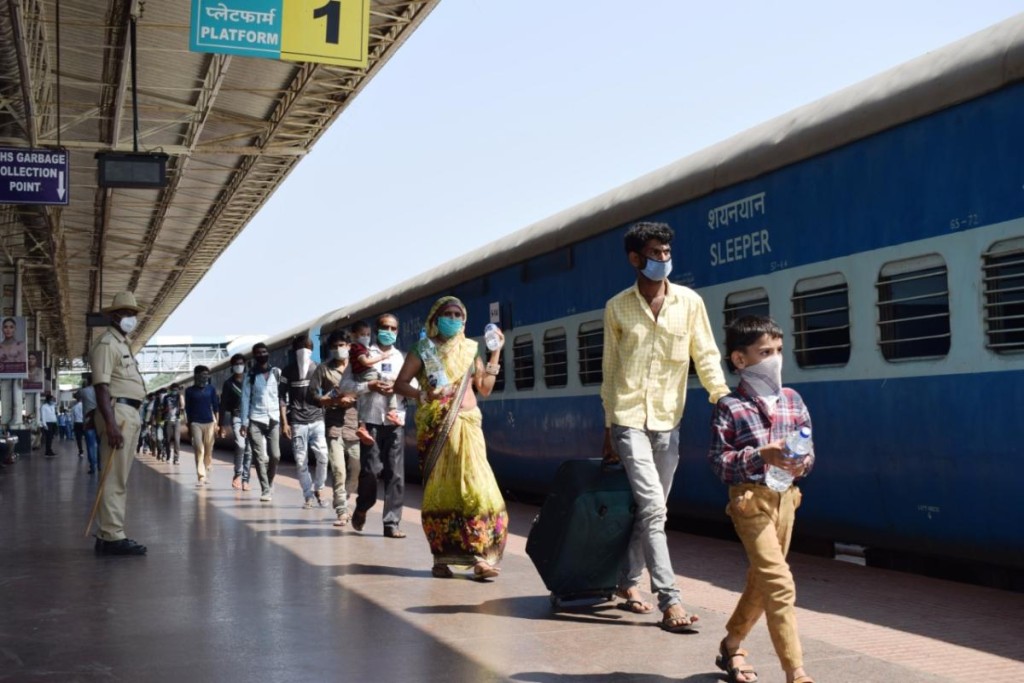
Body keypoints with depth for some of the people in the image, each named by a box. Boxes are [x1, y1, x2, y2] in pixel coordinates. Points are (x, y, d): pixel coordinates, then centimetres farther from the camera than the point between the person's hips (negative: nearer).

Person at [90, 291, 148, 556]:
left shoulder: (123, 344, 22)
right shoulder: (107, 343, -9)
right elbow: (101, 386, -18)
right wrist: (110, 423, -27)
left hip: (129, 414, 11)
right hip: (117, 413, -11)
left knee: (119, 477, 12)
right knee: (114, 477, -11)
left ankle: (107, 534, 18)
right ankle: (112, 537, -11)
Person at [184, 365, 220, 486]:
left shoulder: (211, 390, 7)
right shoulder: (190, 391, 4)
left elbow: (216, 407, 9)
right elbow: (188, 409, 7)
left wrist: (217, 423, 3)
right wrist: (189, 426, 6)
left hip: (209, 423, 2)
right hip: (195, 423, -1)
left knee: (208, 451, 4)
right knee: (199, 450, -9)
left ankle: (207, 473, 20)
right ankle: (201, 477, -11)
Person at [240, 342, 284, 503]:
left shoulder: (277, 373, 7)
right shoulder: (250, 376, 4)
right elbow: (245, 400, 3)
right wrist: (244, 423, -4)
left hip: (273, 420, 1)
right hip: (256, 421, -1)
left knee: (275, 455, -2)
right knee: (260, 457, -6)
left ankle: (270, 483, 22)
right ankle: (265, 490, 0)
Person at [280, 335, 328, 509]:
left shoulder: (318, 370, 7)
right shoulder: (288, 372, 4)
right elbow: (283, 399, 5)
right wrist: (284, 423, -2)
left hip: (317, 420, 0)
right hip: (297, 423, 0)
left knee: (323, 456, -13)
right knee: (301, 462, -1)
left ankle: (317, 489, 7)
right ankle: (309, 497, 8)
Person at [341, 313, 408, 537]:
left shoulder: (403, 358, 15)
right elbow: (345, 385, 0)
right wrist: (369, 386, -14)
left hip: (396, 420, 3)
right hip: (371, 420, -3)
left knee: (396, 472, -2)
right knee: (370, 469, -6)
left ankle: (392, 523, 1)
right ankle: (362, 508, 21)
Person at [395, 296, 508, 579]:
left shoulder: (470, 349, 14)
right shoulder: (423, 349, 6)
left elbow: (485, 388, 13)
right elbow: (400, 384, 1)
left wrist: (495, 354, 7)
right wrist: (424, 395, -16)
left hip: (468, 424, 2)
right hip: (436, 425, -2)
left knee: (476, 485, -10)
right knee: (439, 488, -1)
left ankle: (481, 556, -10)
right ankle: (441, 557, 6)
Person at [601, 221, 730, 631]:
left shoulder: (689, 302, 2)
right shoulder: (617, 307, 1)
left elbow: (706, 356, 2)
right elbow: (610, 369, 6)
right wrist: (609, 428, 6)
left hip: (667, 420, 3)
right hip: (629, 419, -2)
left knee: (650, 509, 11)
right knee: (652, 508, -12)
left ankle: (628, 582, 31)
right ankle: (670, 603, -13)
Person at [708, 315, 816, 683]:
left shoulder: (792, 399, 7)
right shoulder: (729, 407, -8)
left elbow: (808, 447, 11)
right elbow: (718, 460, -12)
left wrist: (802, 463, -11)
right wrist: (761, 455, -24)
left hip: (785, 497, 6)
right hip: (751, 498, -6)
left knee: (761, 580, 17)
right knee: (780, 582, -12)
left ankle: (731, 645, 37)